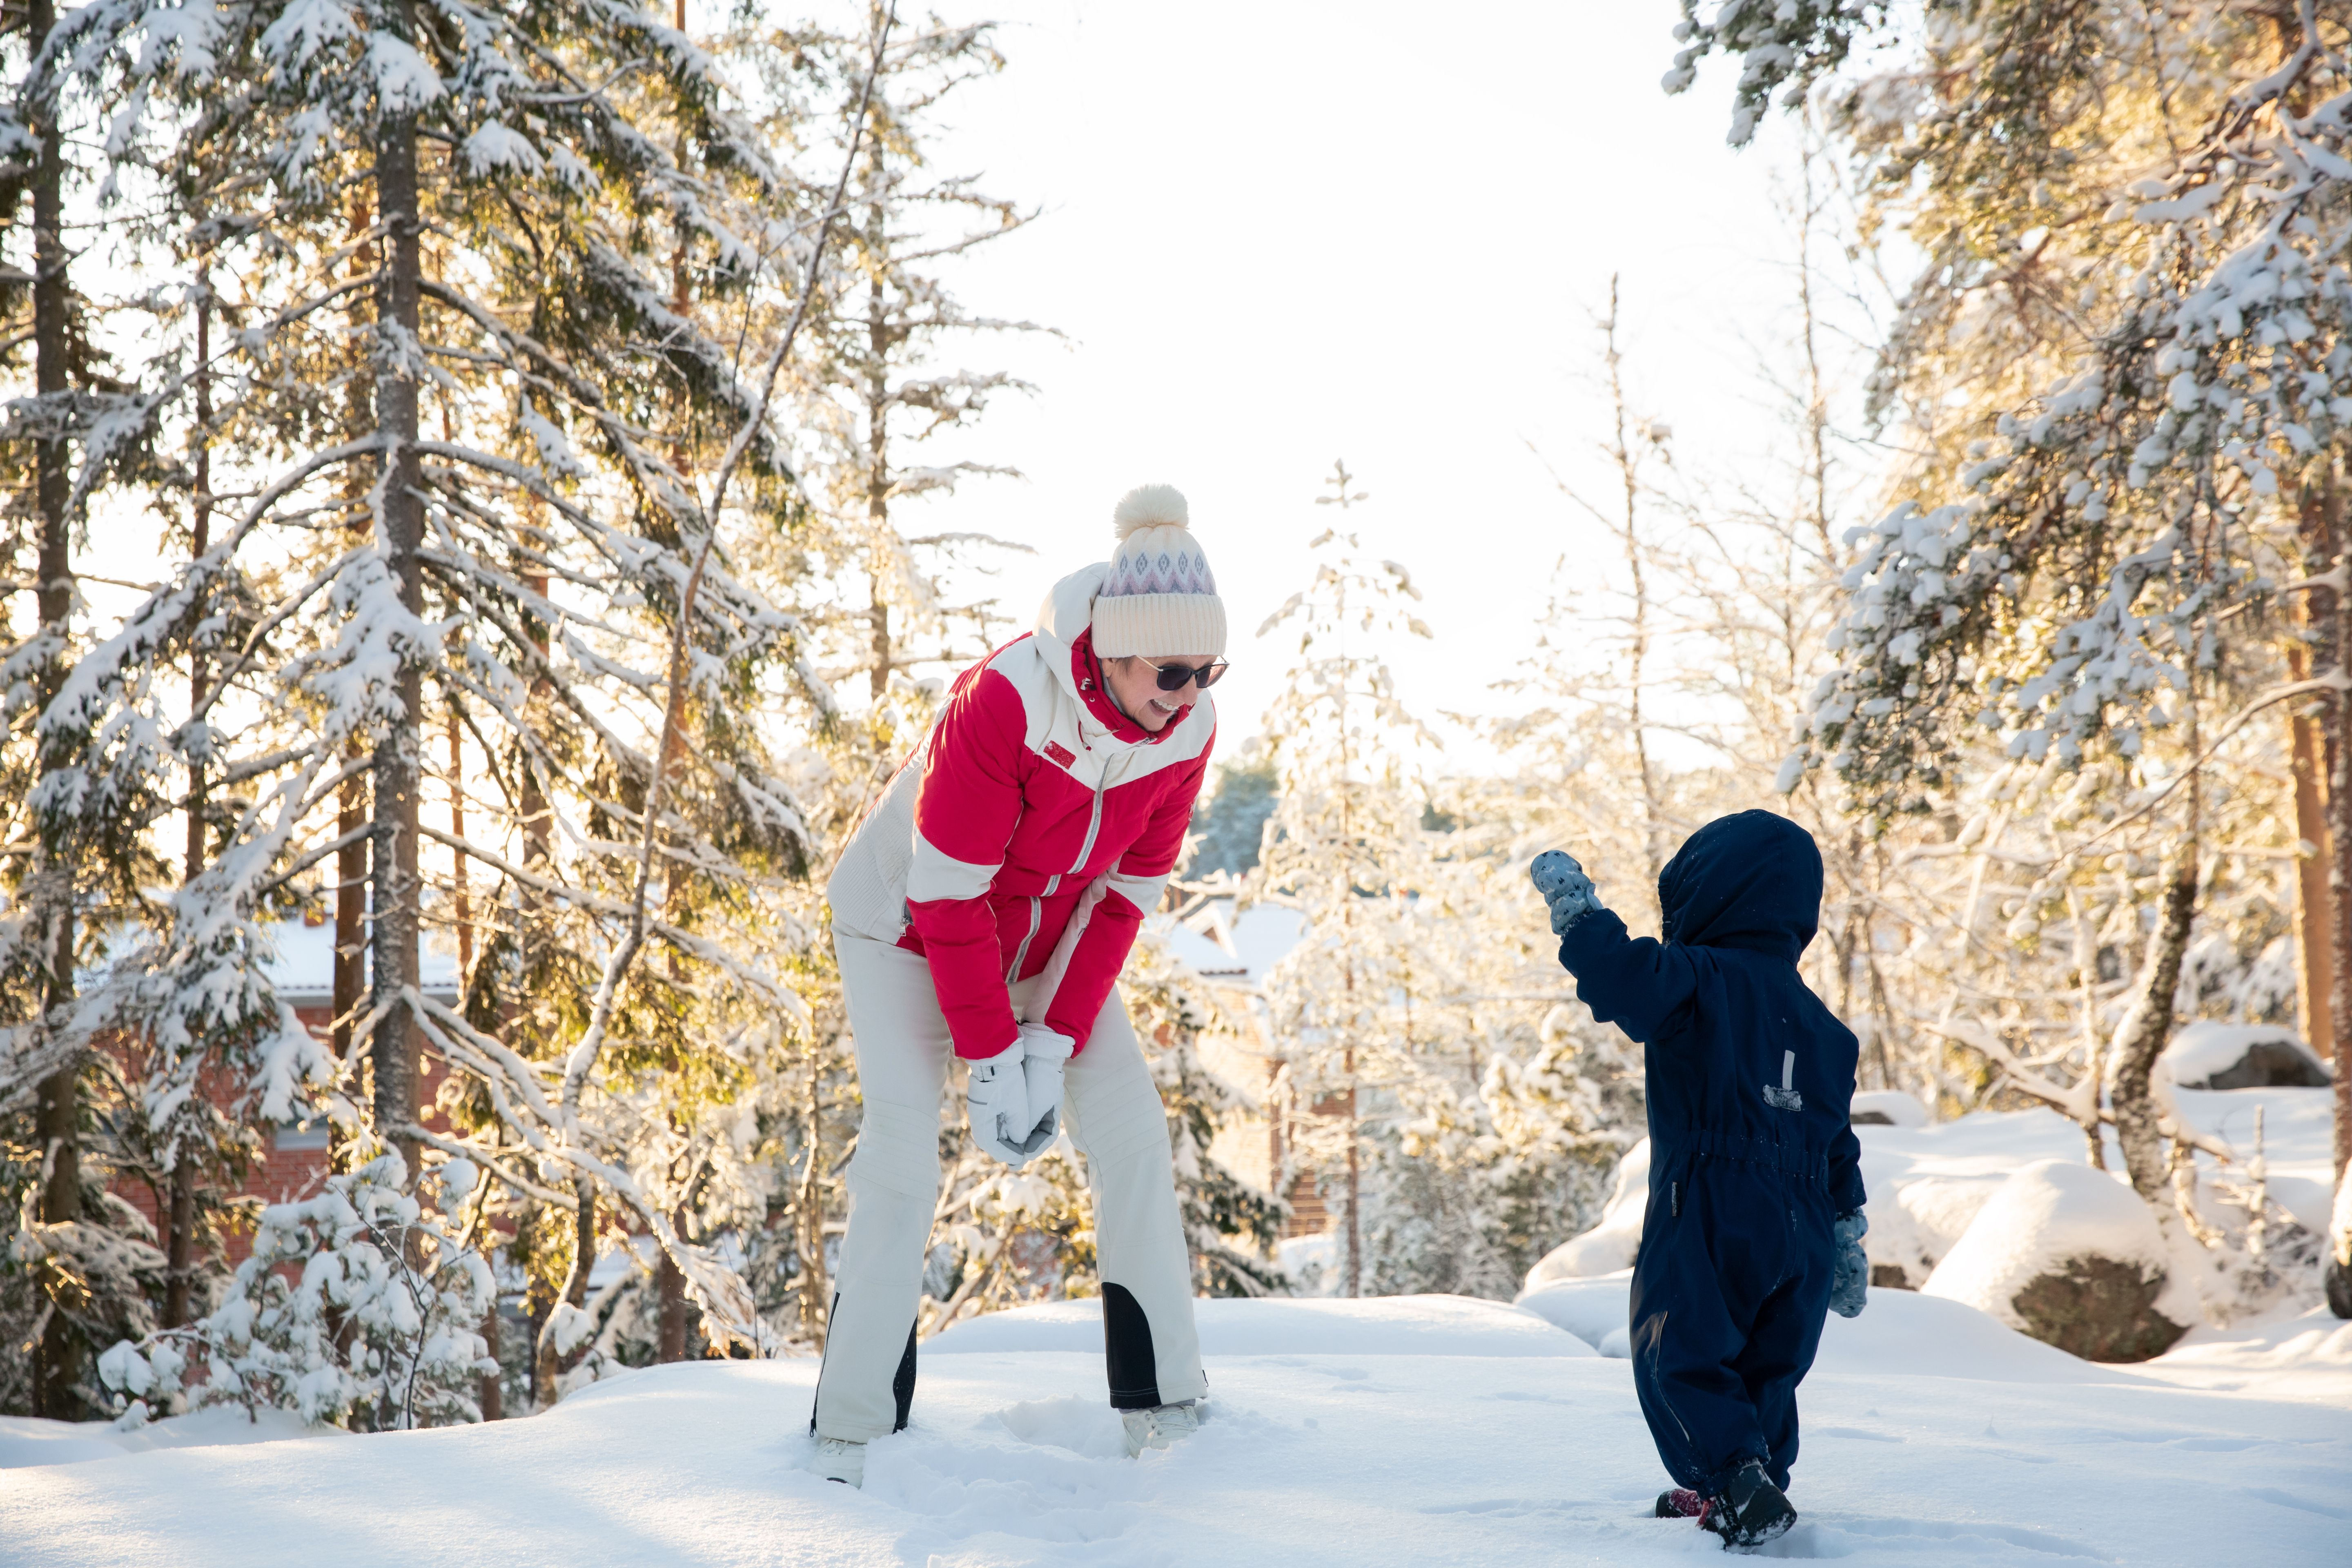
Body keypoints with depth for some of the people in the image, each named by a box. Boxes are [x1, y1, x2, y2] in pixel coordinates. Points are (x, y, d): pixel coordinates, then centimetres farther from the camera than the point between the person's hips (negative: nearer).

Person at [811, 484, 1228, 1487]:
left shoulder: (1186, 730, -17)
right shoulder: (1005, 700, -35)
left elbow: (1127, 894, -9)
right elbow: (948, 893, -29)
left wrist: (1056, 1039, -15)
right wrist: (989, 1054, -25)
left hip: (1045, 933, 5)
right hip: (907, 925, -5)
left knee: (1132, 1134, -5)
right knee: (902, 1157, -17)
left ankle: (1165, 1406, 5)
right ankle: (852, 1434, -7)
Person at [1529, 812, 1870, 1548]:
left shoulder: (1701, 981, -7)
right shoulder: (1817, 1019, 17)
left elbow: (1619, 976, -24)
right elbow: (1838, 1139, 19)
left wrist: (1573, 900, -7)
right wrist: (1848, 1238, 24)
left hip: (1709, 1212, -7)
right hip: (1803, 1226, 7)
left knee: (1680, 1357, -2)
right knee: (1765, 1363, 18)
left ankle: (1739, 1481, -19)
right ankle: (1759, 1483, 22)